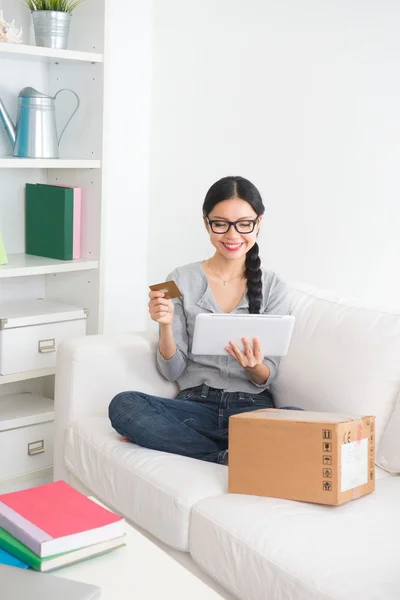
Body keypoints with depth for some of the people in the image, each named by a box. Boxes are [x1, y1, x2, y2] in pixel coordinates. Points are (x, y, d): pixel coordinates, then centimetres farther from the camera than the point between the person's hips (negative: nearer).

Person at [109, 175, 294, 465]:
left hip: (253, 405, 0)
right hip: (196, 403, 0)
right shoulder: (181, 280, 5)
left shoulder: (274, 288, 6)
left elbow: (267, 378, 4)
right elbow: (172, 371, 4)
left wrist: (254, 367, -19)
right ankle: (228, 457, -20)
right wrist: (166, 325, -15)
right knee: (123, 405, -29)